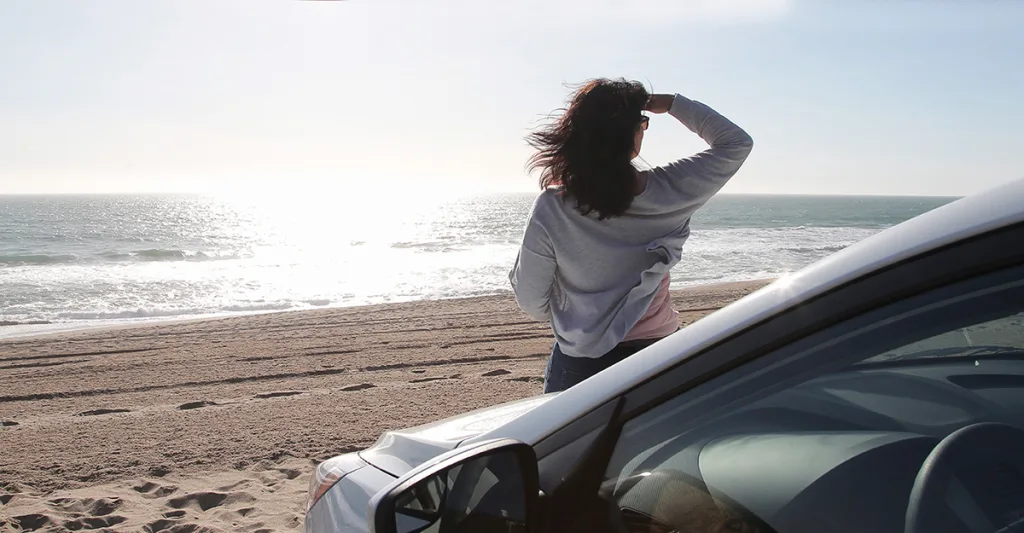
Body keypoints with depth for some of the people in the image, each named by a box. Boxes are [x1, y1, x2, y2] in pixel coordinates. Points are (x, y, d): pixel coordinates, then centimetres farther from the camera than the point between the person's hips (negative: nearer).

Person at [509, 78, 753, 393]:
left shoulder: (550, 209, -17)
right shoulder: (668, 191, -14)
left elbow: (532, 302, -8)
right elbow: (737, 143, 2)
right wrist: (674, 104, 4)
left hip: (580, 362, -1)